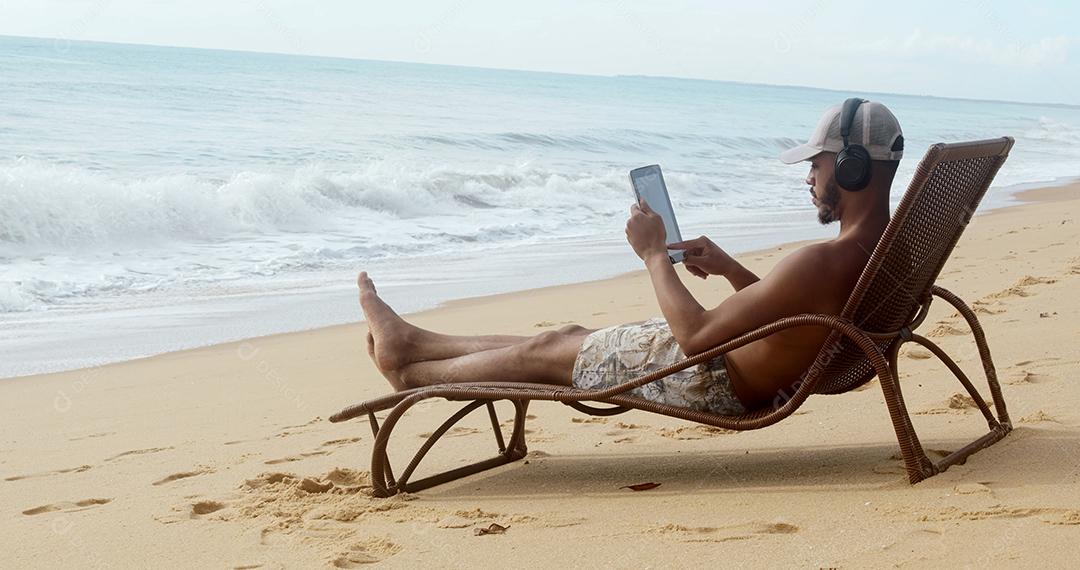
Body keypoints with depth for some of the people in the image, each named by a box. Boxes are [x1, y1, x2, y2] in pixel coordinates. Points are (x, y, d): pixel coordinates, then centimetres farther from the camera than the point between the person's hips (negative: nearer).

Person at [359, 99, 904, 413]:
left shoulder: (821, 262, -34)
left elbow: (695, 336, -29)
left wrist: (653, 253, -18)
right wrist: (731, 269, 6)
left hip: (715, 382, -9)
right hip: (761, 374, 9)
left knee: (546, 351, 7)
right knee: (571, 335, 17)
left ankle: (410, 370, 29)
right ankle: (412, 342, 30)